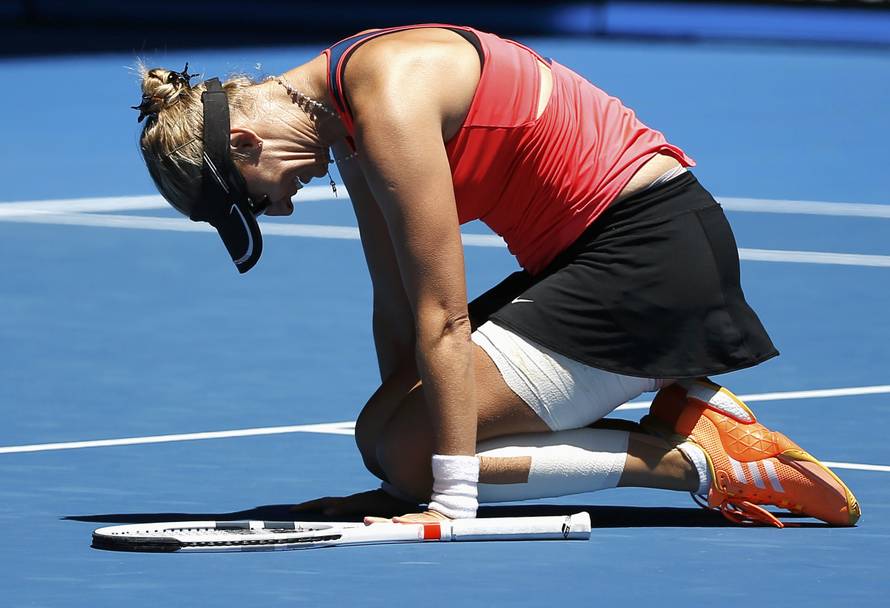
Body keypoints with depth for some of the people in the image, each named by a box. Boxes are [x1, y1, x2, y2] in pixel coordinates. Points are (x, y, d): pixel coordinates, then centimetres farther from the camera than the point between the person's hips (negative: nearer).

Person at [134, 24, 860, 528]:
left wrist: (450, 501, -21)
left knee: (401, 447, -15)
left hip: (649, 246, -10)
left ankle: (700, 460, -10)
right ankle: (684, 400, 9)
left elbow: (443, 319, -22)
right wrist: (400, 482, 11)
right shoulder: (345, 117, 9)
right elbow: (398, 306, 12)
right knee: (388, 431, 11)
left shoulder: (390, 101, -21)